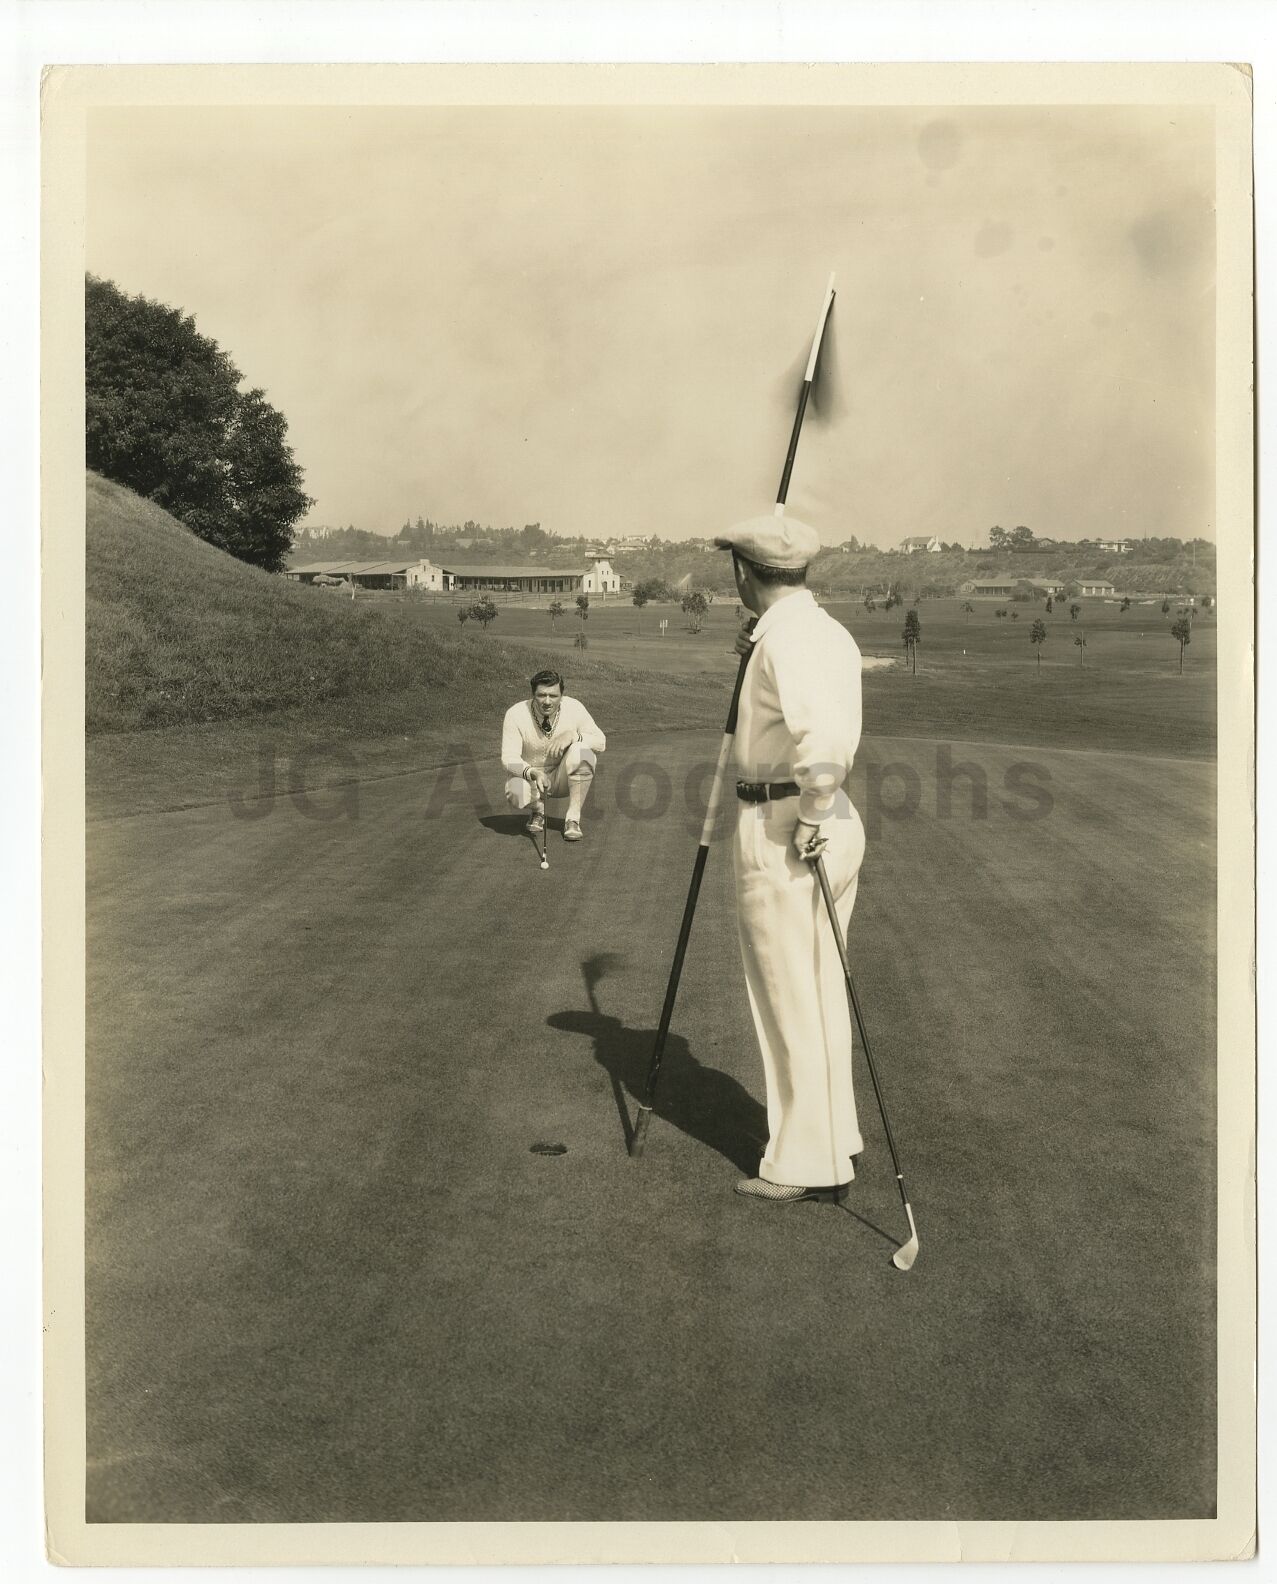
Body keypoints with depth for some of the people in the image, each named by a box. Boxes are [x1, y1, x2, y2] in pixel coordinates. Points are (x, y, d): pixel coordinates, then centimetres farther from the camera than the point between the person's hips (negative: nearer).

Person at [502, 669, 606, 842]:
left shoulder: (574, 708, -16)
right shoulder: (515, 714, -19)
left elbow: (600, 742, -14)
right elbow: (509, 758, -21)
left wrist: (573, 736, -33)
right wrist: (532, 773, -41)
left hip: (564, 776, 1)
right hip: (530, 774, -1)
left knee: (582, 751, -31)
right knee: (515, 793, -35)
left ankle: (573, 818, -19)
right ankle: (537, 810, 5)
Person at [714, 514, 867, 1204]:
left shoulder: (784, 636, -17)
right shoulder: (833, 632, 12)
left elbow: (825, 734, -32)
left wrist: (811, 819, -22)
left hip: (781, 833, -9)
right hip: (837, 822, 9)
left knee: (790, 1001, 2)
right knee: (821, 991, 18)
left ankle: (807, 1163, 13)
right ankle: (834, 1135, 31)